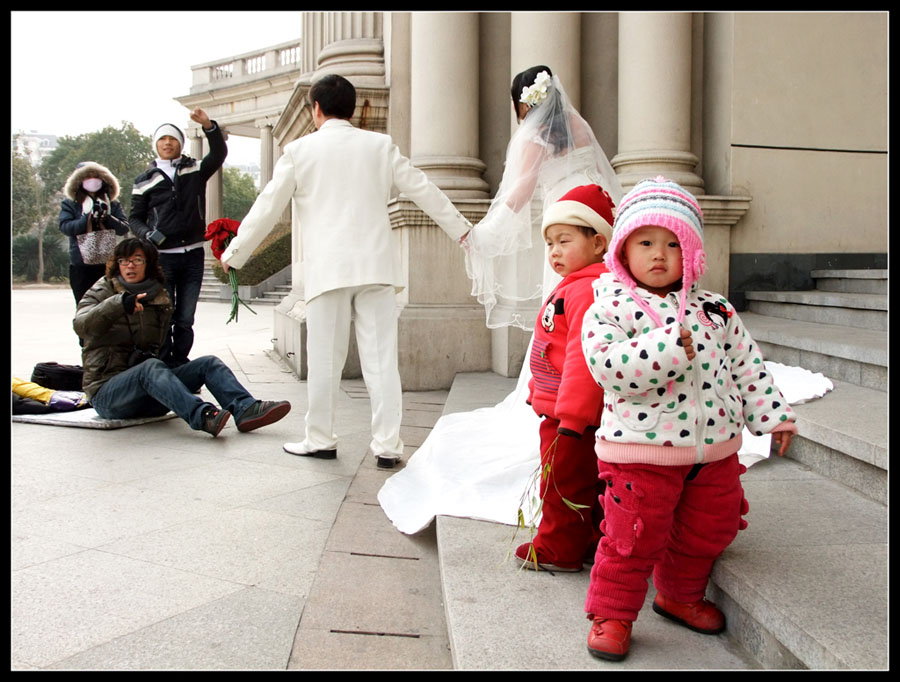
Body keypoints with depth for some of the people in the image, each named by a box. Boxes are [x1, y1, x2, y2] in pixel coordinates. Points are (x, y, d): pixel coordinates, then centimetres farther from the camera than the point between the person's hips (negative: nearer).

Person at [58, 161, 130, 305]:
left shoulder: (113, 205, 11)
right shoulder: (70, 204, 6)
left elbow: (124, 228, 1)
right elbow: (65, 226, -8)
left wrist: (107, 219, -16)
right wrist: (87, 219, -19)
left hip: (108, 264, 1)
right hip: (81, 266, -1)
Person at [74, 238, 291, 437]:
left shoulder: (160, 298, 15)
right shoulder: (102, 293, 3)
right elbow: (81, 325, -20)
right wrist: (119, 303, -36)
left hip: (149, 391, 5)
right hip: (106, 393, -5)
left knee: (208, 363, -15)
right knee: (151, 367, -36)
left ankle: (245, 409, -39)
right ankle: (202, 416, -57)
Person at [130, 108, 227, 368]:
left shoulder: (195, 170, 11)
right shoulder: (145, 180, 10)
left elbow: (219, 154, -6)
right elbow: (135, 218, 12)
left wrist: (208, 126, -21)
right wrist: (148, 235, -8)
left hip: (193, 255, 1)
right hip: (162, 256, -1)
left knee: (185, 320, 4)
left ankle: (180, 364, 14)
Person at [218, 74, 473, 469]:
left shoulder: (300, 150, 4)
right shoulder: (380, 145, 9)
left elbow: (268, 207, 6)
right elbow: (422, 190, 12)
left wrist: (234, 255, 16)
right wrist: (462, 229, 22)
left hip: (327, 268, -1)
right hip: (375, 265, 2)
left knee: (325, 358, 8)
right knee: (381, 357, 2)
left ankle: (320, 440, 18)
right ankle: (387, 445, 3)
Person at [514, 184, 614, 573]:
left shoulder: (588, 291, -21)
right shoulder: (573, 288, 14)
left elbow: (585, 357, -27)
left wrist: (571, 414, -28)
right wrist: (538, 391, 28)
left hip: (574, 415, -10)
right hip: (562, 409, 10)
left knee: (564, 480, 3)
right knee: (587, 482, 18)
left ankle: (559, 549, 17)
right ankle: (594, 543, 30)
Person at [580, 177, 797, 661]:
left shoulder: (714, 310, 6)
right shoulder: (608, 310, -9)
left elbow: (746, 365, 13)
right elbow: (609, 367, -24)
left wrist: (772, 416, 11)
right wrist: (669, 347, -29)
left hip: (715, 447, 6)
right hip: (640, 449, -5)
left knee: (707, 531, 18)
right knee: (633, 537, -1)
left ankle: (679, 595, 42)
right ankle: (612, 614, 19)